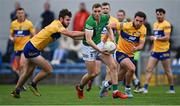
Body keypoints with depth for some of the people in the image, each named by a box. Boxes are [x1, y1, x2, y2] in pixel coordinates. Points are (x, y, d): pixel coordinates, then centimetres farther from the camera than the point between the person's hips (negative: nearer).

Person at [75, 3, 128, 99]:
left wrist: (113, 41, -2)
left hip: (99, 44, 6)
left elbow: (109, 29, 13)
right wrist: (100, 51, -33)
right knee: (93, 74, 0)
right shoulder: (90, 22, -29)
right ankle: (79, 87, 30)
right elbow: (88, 40, -32)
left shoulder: (104, 18, -8)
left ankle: (115, 92, -2)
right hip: (89, 47, -6)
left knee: (113, 66, -6)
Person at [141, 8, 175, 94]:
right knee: (148, 69, -3)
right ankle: (145, 88, -6)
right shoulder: (155, 24, 14)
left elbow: (167, 37, -18)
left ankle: (172, 89, 14)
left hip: (164, 50, -7)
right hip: (155, 51, 7)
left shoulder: (166, 24, -9)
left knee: (167, 71, 2)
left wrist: (155, 38, -20)